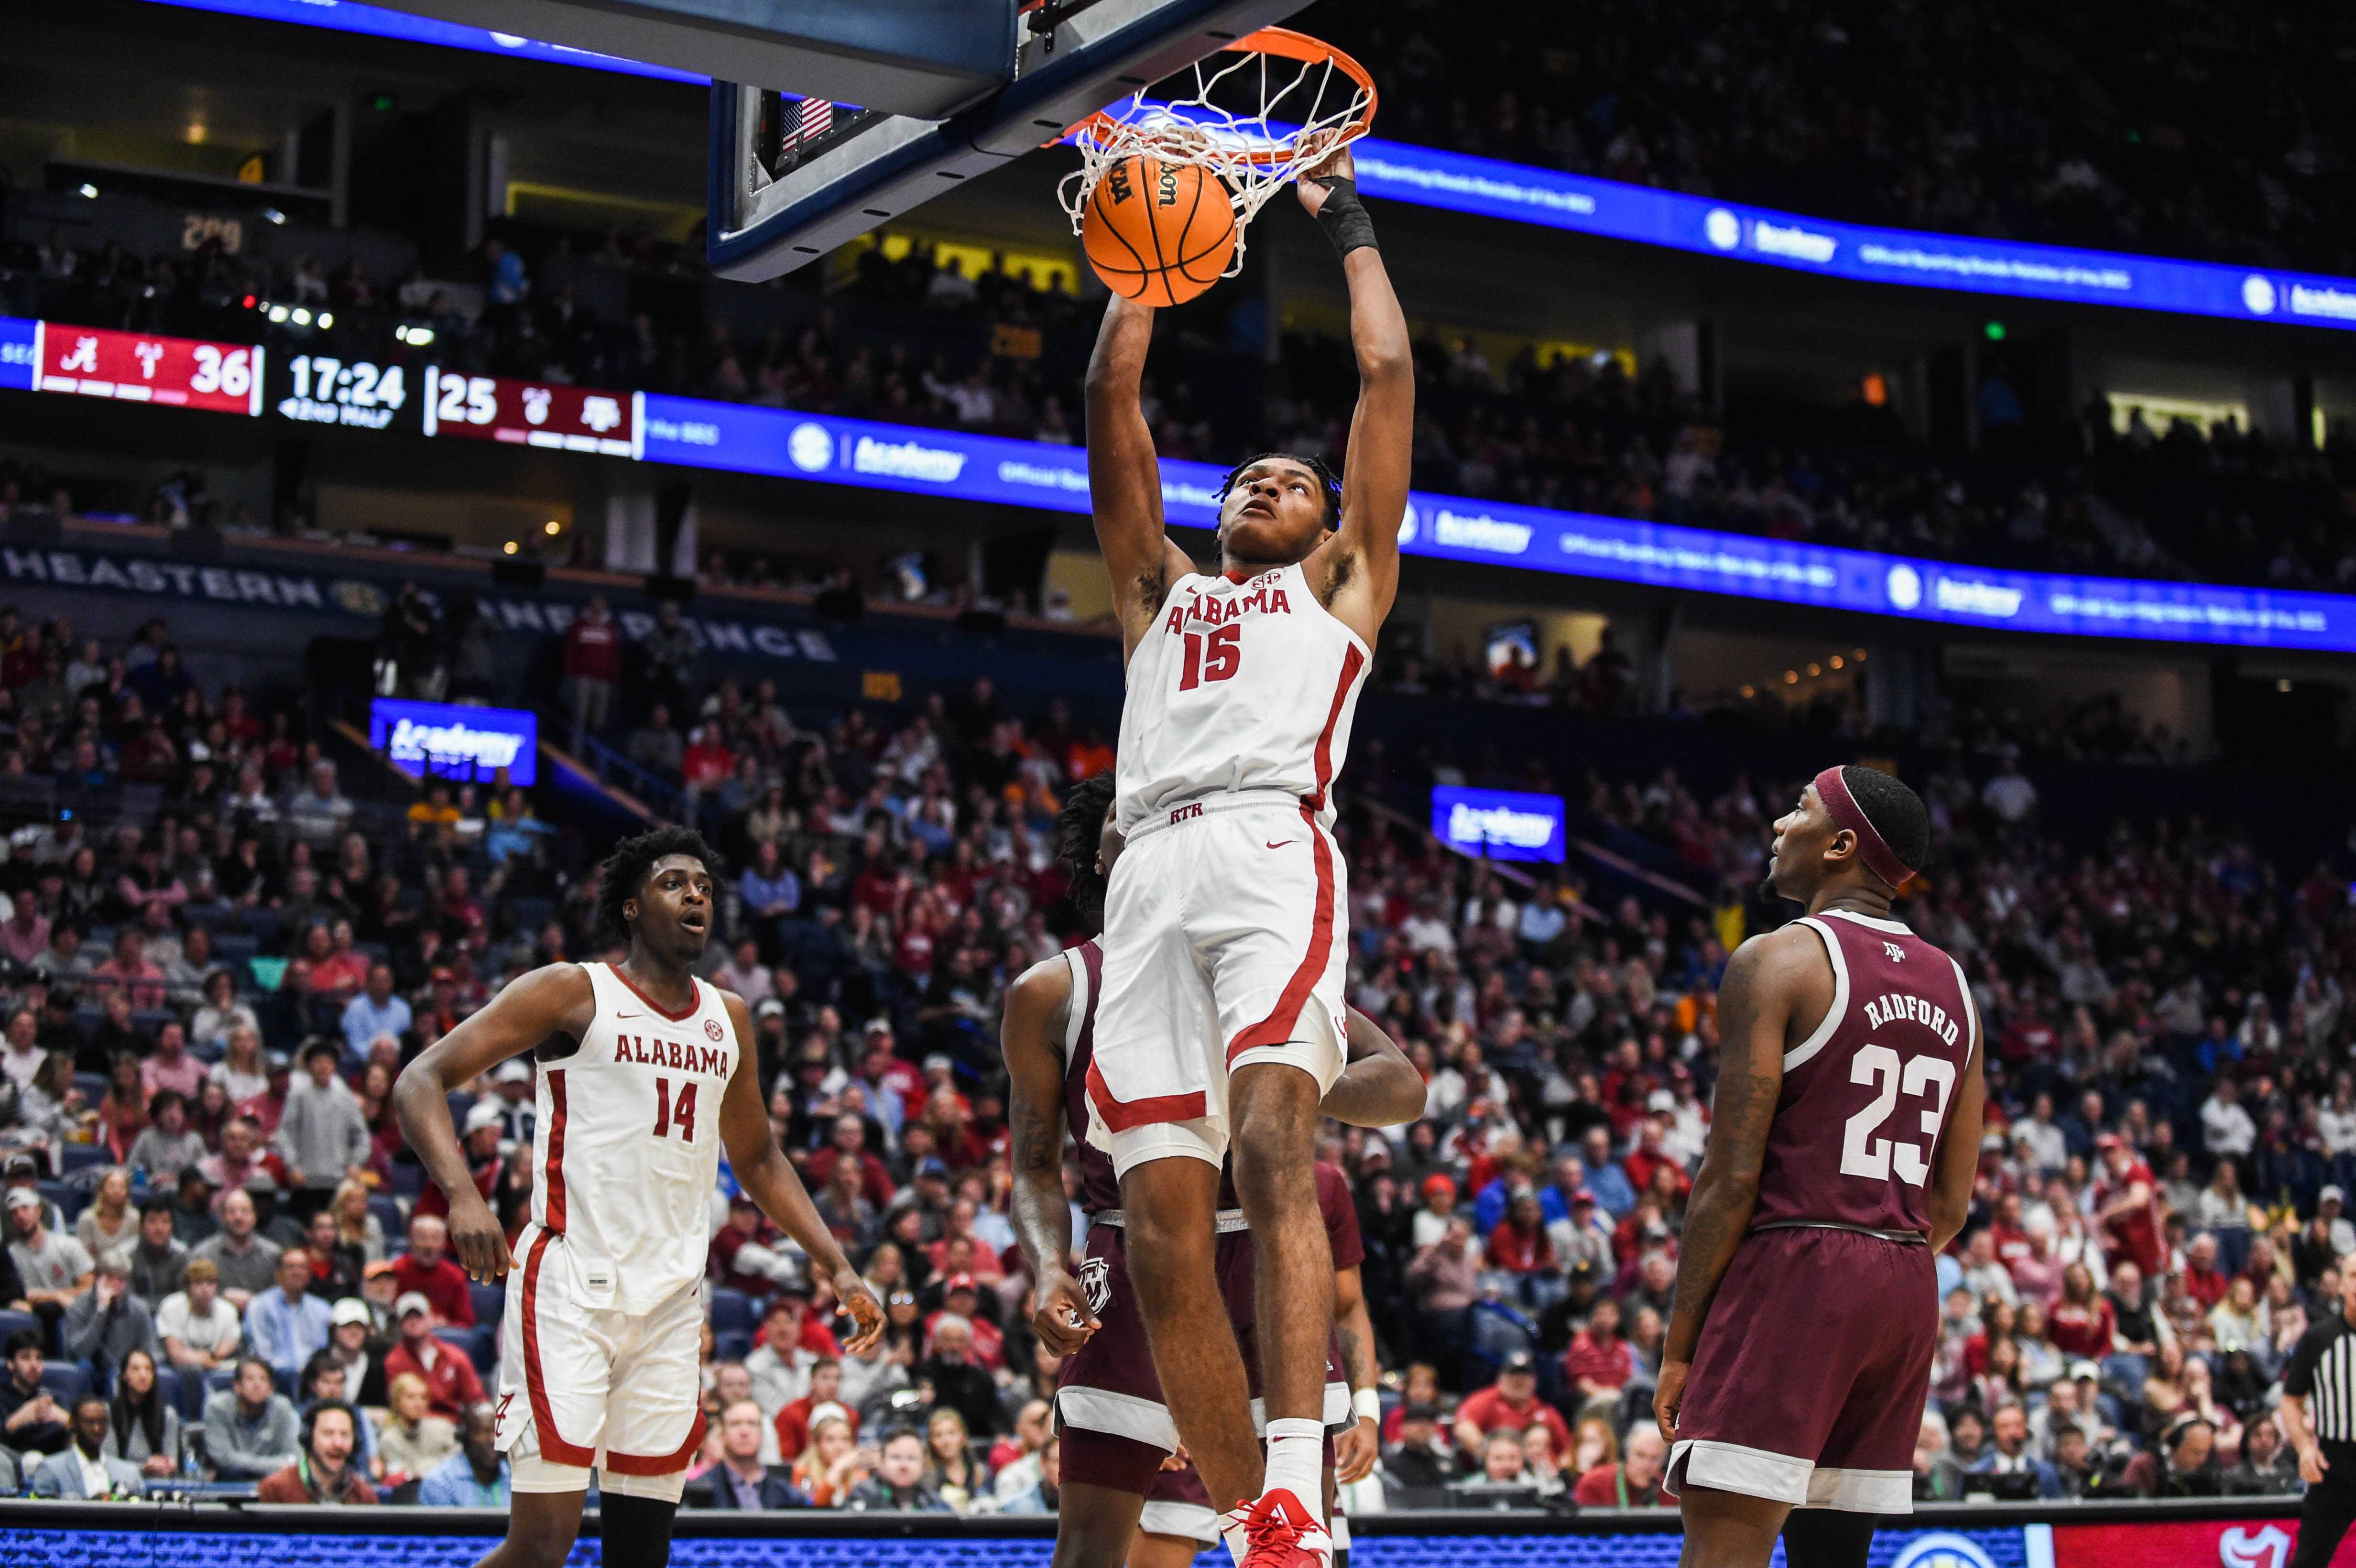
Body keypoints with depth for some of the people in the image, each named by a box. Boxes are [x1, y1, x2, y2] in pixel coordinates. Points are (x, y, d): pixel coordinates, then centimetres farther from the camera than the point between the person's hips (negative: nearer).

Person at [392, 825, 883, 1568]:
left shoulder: (728, 1019, 15)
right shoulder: (573, 993, -3)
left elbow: (758, 1159, 27)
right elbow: (420, 1080, -8)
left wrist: (838, 1269, 17)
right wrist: (462, 1195, -26)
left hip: (671, 1306, 6)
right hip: (569, 1289, -6)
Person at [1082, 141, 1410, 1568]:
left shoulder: (1344, 587, 26)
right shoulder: (1160, 589, 34)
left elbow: (1388, 372, 25)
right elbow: (1113, 394, 31)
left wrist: (1348, 224, 36)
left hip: (1279, 854, -4)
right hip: (1154, 874, 4)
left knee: (1273, 1145, -25)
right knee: (1164, 1223, -6)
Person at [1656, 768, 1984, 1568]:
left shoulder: (1777, 960, -6)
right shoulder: (1952, 985, 15)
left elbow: (1733, 1175, -11)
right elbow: (1953, 1203, 16)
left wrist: (1679, 1342, -7)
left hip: (1794, 1270, -8)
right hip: (1908, 1289, 8)